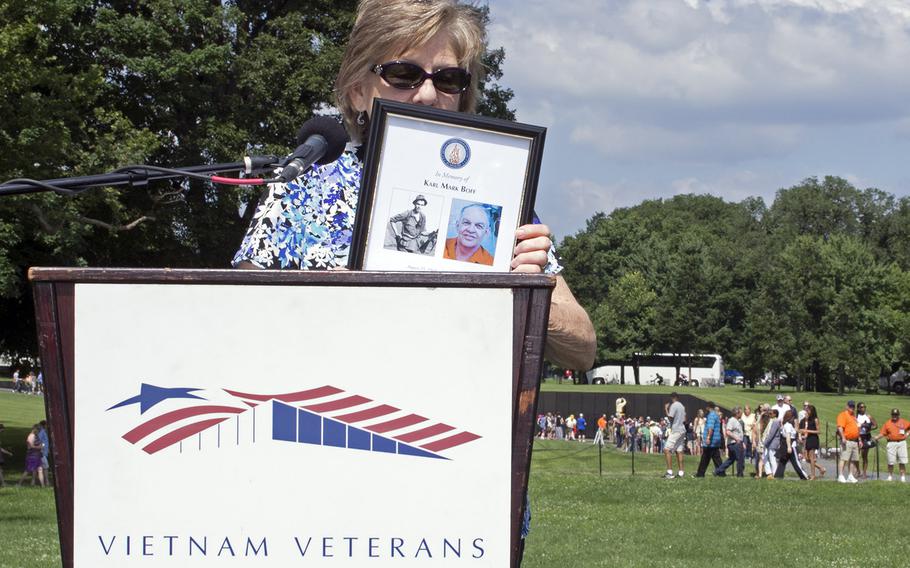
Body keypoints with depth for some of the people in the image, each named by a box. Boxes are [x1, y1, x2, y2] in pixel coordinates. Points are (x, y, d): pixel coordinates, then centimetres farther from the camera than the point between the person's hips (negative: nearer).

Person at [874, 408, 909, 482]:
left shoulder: (903, 422, 7)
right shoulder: (887, 424, 3)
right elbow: (882, 433, 0)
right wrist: (877, 437, -15)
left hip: (902, 442, 1)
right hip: (892, 443, -1)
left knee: (902, 462, 1)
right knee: (891, 462, 0)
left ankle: (903, 477, 7)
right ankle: (890, 476, 12)